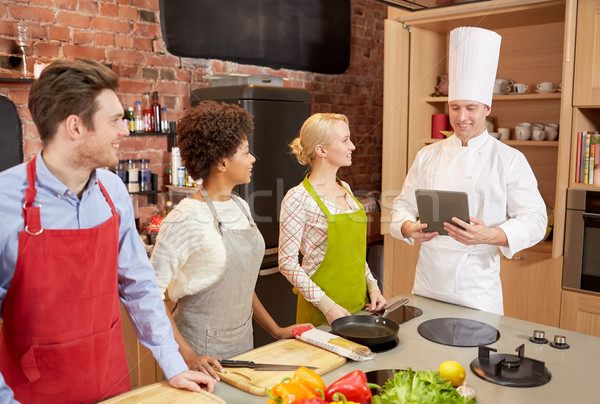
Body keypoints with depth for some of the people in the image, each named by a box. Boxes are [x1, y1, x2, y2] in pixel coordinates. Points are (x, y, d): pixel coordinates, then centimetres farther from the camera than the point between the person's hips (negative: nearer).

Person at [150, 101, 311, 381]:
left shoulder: (240, 207, 3)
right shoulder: (187, 219, -21)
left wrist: (275, 330, 9)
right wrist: (187, 355, -24)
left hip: (243, 342, 7)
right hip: (204, 354, -7)